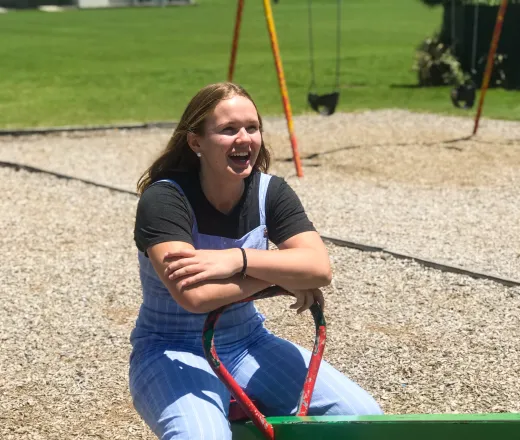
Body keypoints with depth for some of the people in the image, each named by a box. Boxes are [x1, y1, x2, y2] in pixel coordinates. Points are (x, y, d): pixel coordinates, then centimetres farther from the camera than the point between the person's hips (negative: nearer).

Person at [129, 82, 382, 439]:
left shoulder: (270, 191, -4)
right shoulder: (164, 199, -19)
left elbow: (319, 267, -18)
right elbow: (194, 294, -33)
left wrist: (237, 259, -31)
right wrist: (280, 273, -22)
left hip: (247, 343, 5)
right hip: (173, 352, -5)